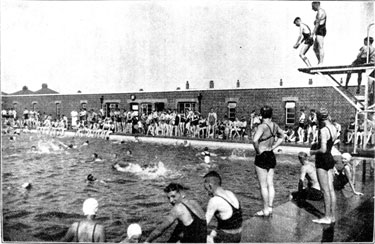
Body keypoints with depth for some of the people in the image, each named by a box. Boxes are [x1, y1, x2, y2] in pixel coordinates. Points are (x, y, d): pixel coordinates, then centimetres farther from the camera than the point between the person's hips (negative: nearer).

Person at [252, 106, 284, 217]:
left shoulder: (262, 126, -17)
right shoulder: (275, 125, 4)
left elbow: (255, 140, -34)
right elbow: (282, 136, 22)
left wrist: (258, 150, -16)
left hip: (262, 157, -7)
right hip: (271, 156, 7)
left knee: (263, 185, 2)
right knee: (270, 184, 12)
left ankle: (265, 210, 9)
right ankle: (270, 207, 18)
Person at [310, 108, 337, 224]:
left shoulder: (323, 130, -20)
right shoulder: (333, 128, 6)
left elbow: (323, 150, -25)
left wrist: (313, 152, -8)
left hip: (322, 160, -8)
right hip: (330, 158, 8)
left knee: (325, 190, 0)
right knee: (331, 189, 12)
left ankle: (327, 217, 8)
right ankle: (332, 216, 21)